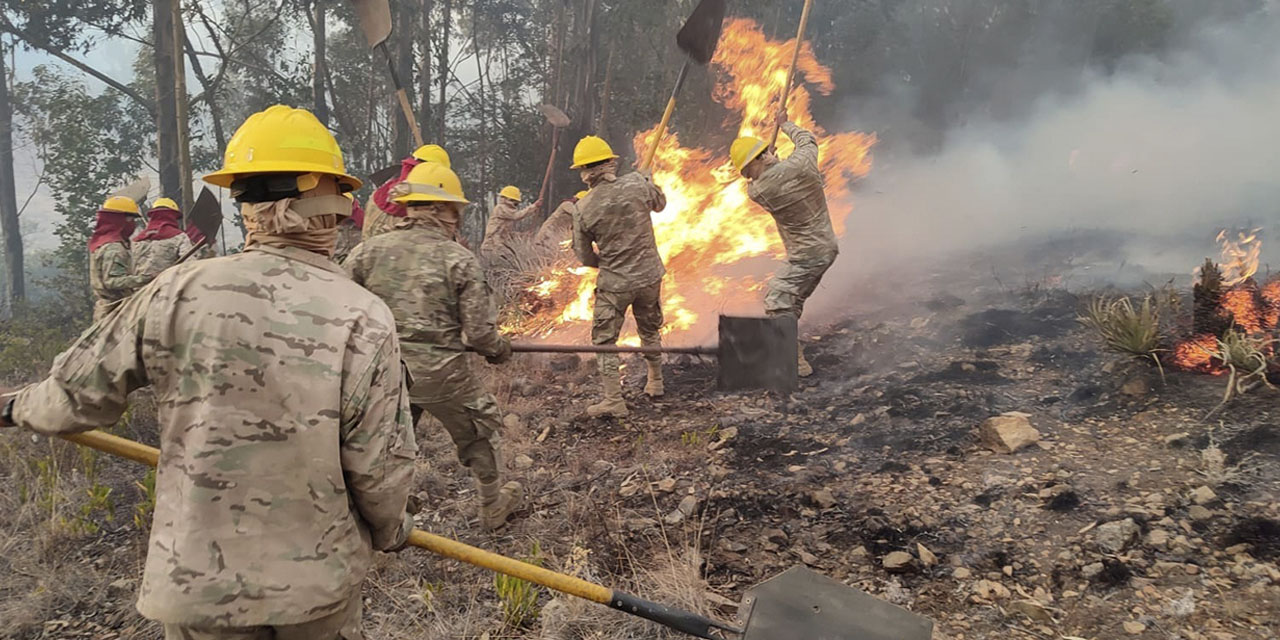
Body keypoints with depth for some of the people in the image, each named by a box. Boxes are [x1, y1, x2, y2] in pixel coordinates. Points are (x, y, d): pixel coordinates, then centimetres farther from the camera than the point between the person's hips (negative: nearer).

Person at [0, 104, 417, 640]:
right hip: (321, 581, -1)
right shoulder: (363, 317, -17)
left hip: (198, 582, 1)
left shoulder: (179, 292, -11)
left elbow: (77, 393, 1)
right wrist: (391, 529, 7)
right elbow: (380, 464, -14)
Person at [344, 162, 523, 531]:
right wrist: (498, 351, 12)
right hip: (440, 373, -2)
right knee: (479, 429, 22)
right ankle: (493, 506, 36)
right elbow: (480, 332, -10)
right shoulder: (459, 259, -8)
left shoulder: (369, 250, -2)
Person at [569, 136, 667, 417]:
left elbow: (585, 257, -2)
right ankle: (655, 383, 39)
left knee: (604, 340, 9)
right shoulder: (637, 184, -11)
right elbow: (660, 203, 12)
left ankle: (614, 400, 8)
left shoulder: (583, 209, -13)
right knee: (650, 331, 24)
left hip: (614, 283, -3)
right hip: (649, 275, 4)